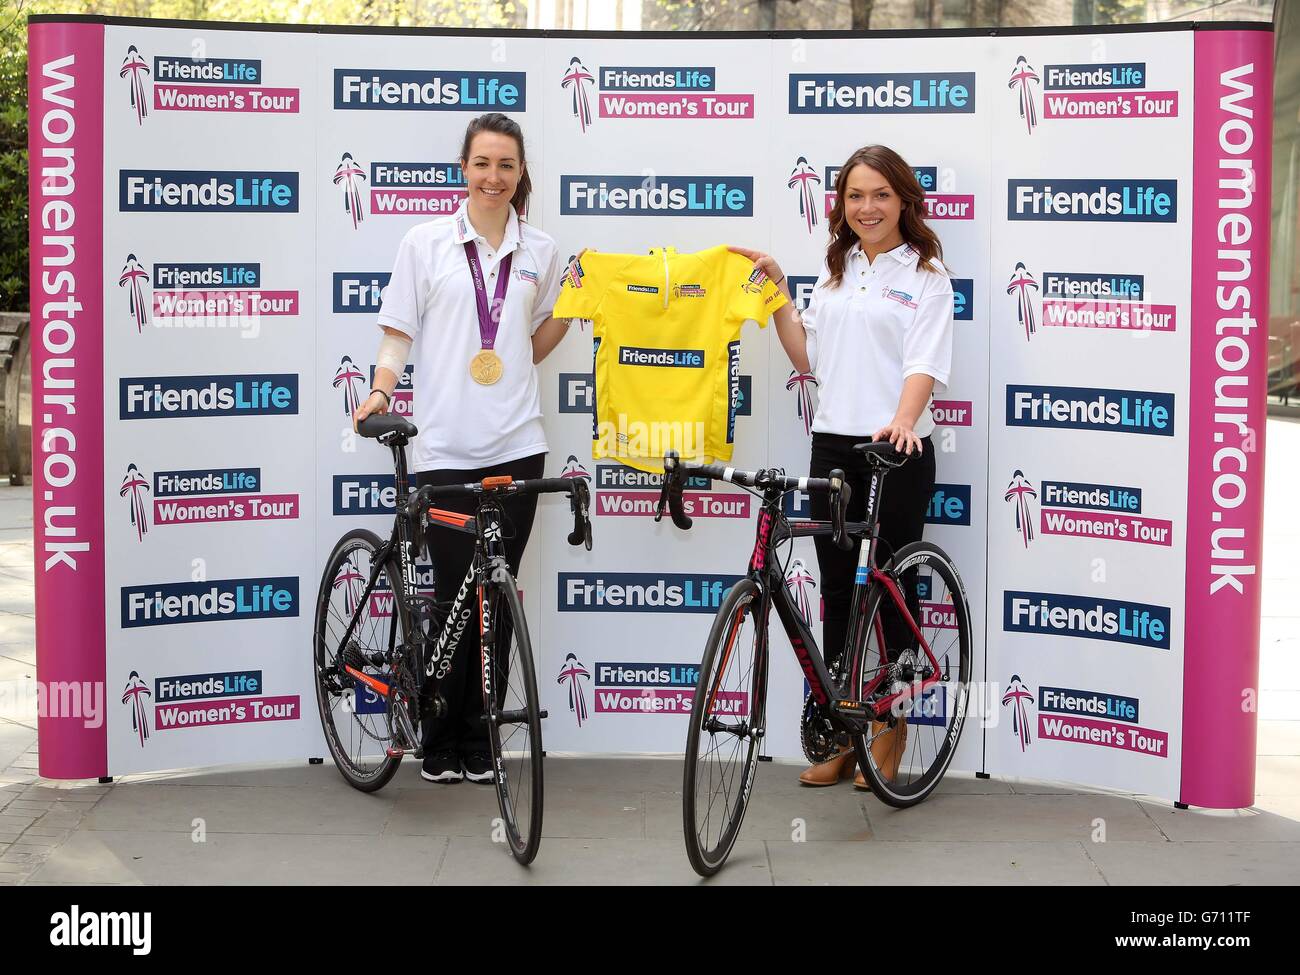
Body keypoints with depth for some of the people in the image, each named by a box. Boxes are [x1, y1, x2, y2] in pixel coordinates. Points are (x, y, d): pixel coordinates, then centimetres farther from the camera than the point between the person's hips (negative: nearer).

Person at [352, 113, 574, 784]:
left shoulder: (539, 251, 11)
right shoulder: (426, 243, 3)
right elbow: (398, 332, 5)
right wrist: (381, 391, -11)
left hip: (515, 444, 2)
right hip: (445, 446, -2)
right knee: (455, 594, -2)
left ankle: (478, 740, 15)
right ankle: (441, 744, 12)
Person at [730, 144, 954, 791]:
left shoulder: (925, 275, -2)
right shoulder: (835, 271, 16)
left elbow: (924, 363, -14)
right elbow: (807, 357, 15)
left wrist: (902, 419, -31)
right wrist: (777, 292, 9)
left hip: (897, 452, -5)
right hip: (833, 446, 5)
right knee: (838, 591, 8)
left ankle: (889, 725, 14)